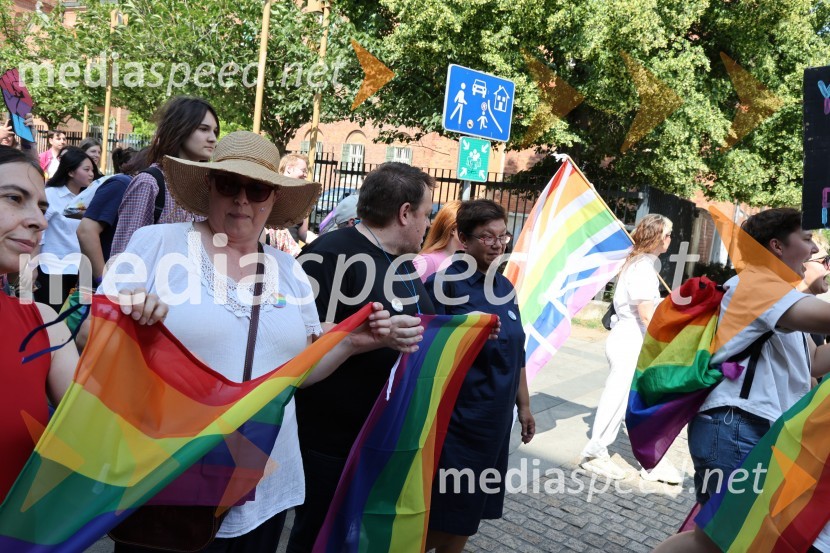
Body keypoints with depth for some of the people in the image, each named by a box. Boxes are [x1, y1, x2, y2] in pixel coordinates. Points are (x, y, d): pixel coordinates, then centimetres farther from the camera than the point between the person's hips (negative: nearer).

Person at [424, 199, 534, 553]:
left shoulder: (505, 287, 9)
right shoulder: (444, 284, -13)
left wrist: (523, 405, 19)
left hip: (496, 418, 7)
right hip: (456, 418, -7)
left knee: (469, 511, 16)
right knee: (444, 514, 1)